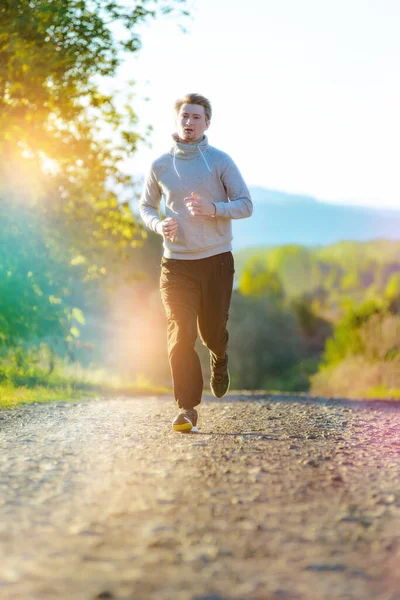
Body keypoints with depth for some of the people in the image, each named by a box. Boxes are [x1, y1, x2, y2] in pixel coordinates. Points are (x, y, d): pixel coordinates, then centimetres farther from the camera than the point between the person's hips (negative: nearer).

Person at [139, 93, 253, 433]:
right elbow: (146, 206, 17)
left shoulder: (220, 162, -2)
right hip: (176, 263, 0)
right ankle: (187, 410, -7)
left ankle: (220, 360, 46)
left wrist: (213, 208, -21)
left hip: (217, 260, 0)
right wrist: (158, 225, -6)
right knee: (180, 335, -11)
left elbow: (246, 205, -3)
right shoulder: (160, 166, 4)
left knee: (212, 331, 8)